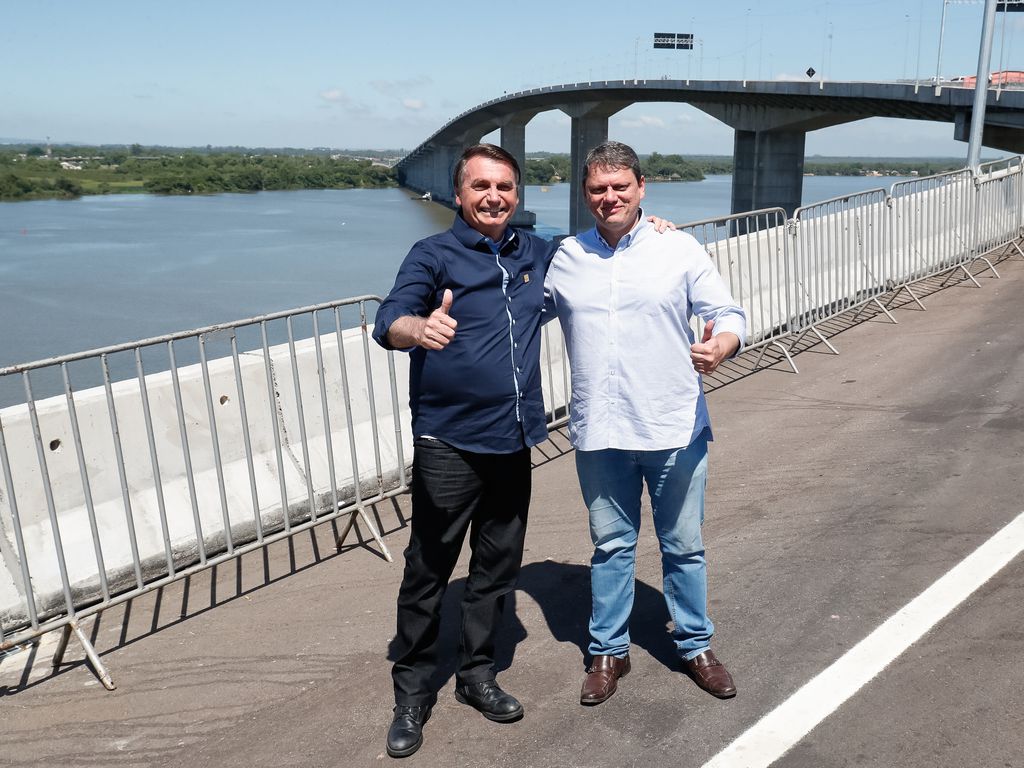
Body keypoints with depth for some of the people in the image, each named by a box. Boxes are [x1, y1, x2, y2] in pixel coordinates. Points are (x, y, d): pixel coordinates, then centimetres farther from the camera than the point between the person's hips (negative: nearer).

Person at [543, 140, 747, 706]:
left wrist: (720, 346, -25)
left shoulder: (680, 250, -1)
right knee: (611, 546, 13)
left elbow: (727, 315, -2)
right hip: (598, 433, 2)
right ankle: (608, 651, 30)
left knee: (683, 545, 12)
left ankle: (694, 647, 32)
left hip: (674, 429, -1)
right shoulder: (563, 259, 5)